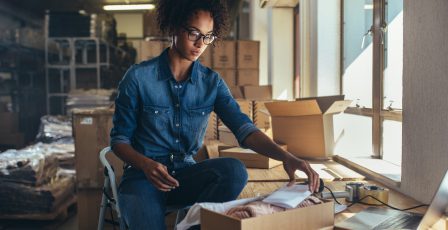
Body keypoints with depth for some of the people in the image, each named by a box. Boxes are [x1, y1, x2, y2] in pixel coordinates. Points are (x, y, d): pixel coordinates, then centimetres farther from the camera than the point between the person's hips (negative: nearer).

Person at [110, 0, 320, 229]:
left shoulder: (212, 82, 1)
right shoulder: (138, 77, -8)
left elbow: (244, 128, -10)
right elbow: (119, 139, -3)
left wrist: (285, 156, -28)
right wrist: (146, 165, -24)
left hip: (185, 173, 4)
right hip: (143, 176, -4)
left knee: (235, 170, -27)